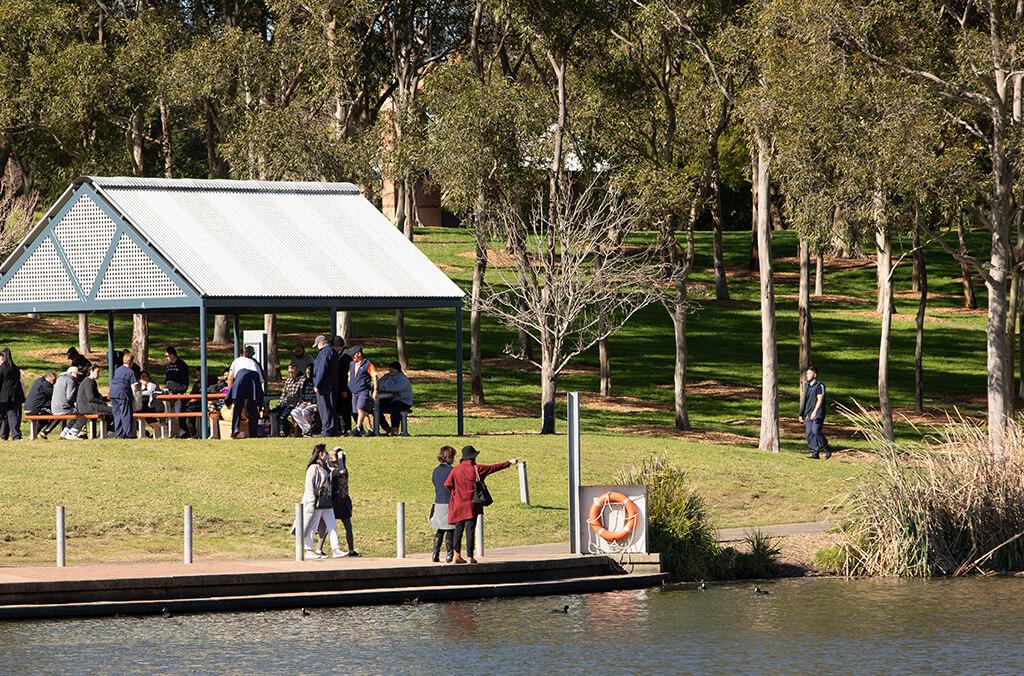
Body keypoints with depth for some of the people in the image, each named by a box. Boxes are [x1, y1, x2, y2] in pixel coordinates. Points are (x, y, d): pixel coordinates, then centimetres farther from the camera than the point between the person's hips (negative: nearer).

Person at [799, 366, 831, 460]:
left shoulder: (819, 385, -6)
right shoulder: (807, 386, 18)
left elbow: (820, 400, -14)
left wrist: (815, 412, -23)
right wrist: (801, 414, 20)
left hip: (818, 414, -8)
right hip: (808, 414, 8)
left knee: (816, 431, -18)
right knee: (809, 434, 0)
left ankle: (827, 450, -5)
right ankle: (814, 452, 3)